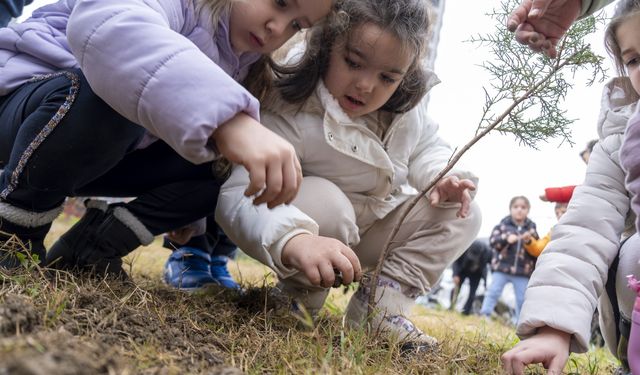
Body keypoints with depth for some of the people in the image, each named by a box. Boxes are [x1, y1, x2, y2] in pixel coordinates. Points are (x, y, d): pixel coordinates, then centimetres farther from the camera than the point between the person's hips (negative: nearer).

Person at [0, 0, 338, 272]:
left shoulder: (245, 64, 2)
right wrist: (226, 117, -60)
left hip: (98, 155, 7)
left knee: (223, 169, -10)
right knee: (108, 98, -38)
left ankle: (90, 246, -3)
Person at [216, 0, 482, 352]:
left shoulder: (404, 109, -11)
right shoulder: (289, 111, -33)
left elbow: (426, 148, 7)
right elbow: (239, 192, -45)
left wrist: (443, 177, -19)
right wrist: (295, 240, -66)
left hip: (378, 224, 6)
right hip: (316, 226, -6)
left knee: (462, 216, -7)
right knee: (323, 202, -39)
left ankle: (382, 304, -10)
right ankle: (299, 295, -11)